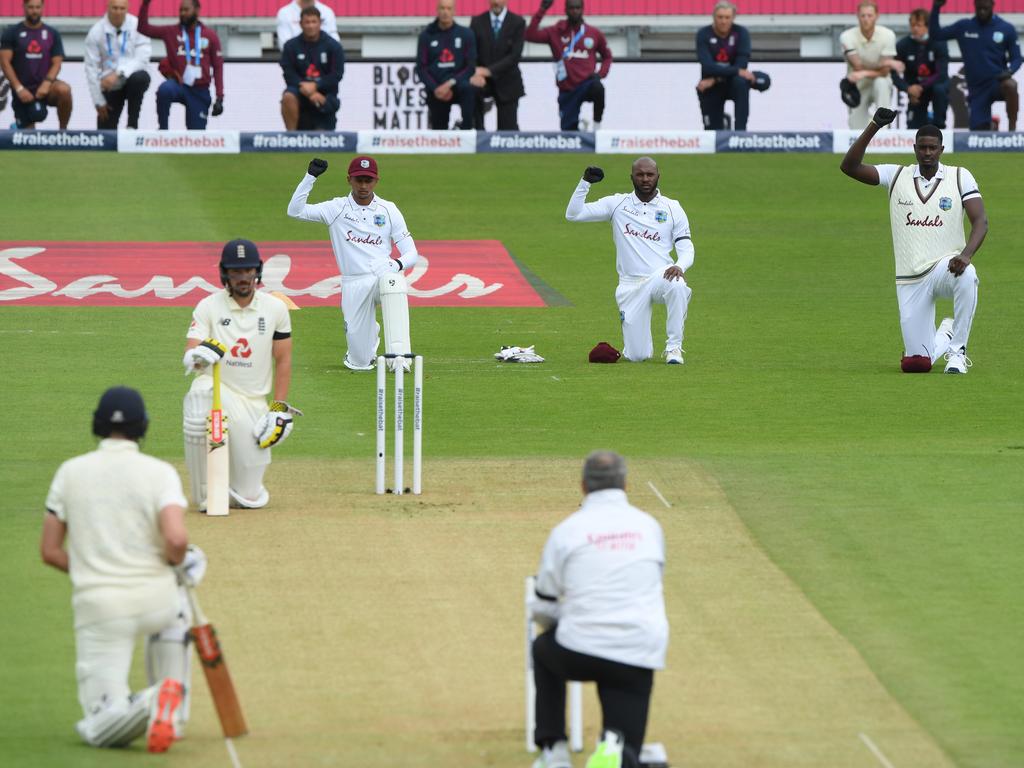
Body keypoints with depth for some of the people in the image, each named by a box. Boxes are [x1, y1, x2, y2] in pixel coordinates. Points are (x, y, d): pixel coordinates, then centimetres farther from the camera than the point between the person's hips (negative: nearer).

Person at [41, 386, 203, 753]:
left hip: (97, 608, 0)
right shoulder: (159, 472, -4)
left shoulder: (70, 472, 4)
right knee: (173, 612, 40)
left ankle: (142, 707, -31)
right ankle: (172, 716, 20)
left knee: (98, 729, 6)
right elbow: (175, 538, -20)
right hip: (155, 598, 0)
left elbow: (50, 550, 5)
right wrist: (178, 561, 4)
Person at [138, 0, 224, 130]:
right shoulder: (171, 32, 2)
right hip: (178, 85, 0)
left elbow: (218, 67, 4)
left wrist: (219, 97, -3)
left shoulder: (210, 36, 2)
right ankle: (162, 130, -20)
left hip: (200, 91, 0)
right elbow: (143, 27, -4)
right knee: (165, 89, -36)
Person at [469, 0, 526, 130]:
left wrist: (489, 70, -21)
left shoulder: (518, 22, -1)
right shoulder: (477, 22, 5)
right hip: (482, 80, 0)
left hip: (506, 84, 0)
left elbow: (515, 55, -10)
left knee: (508, 129, -2)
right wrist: (474, 74, -22)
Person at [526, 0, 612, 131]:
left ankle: (597, 126, -19)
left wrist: (601, 73, -2)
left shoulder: (594, 33, 4)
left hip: (587, 84, -1)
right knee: (569, 130, 0)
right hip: (567, 90, 1)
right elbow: (530, 35, -12)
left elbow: (607, 56, 17)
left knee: (597, 88, -36)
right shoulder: (556, 32, 1)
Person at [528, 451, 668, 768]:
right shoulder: (650, 527, 10)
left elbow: (543, 612, 10)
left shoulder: (567, 530, 2)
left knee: (543, 648, 35)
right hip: (641, 655, 1)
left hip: (579, 655, -1)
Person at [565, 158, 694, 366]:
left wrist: (679, 266, -21)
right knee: (636, 356, -8)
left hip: (661, 277, -1)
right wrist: (585, 183, -9)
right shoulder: (617, 204, 8)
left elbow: (686, 249, 2)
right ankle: (638, 341, 32)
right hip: (630, 285, 1)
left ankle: (674, 347, -21)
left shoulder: (672, 208, 7)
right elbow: (573, 214, 3)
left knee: (677, 285, -40)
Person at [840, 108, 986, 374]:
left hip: (945, 267, -2)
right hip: (909, 280, 2)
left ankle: (957, 350, -23)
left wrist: (966, 254, -29)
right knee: (916, 363, -2)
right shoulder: (897, 176, 4)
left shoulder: (959, 177, 0)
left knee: (967, 275, -41)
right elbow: (849, 166, -6)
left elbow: (980, 220, -9)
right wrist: (874, 126, -17)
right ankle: (945, 334, 36)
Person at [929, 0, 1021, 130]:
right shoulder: (964, 27, 3)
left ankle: (1012, 128, -24)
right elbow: (935, 34, 4)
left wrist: (1010, 71, -21)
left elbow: (1016, 58, 1)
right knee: (979, 133, -4)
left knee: (1010, 85, -37)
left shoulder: (1006, 29, -1)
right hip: (977, 89, 2)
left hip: (998, 82, -2)